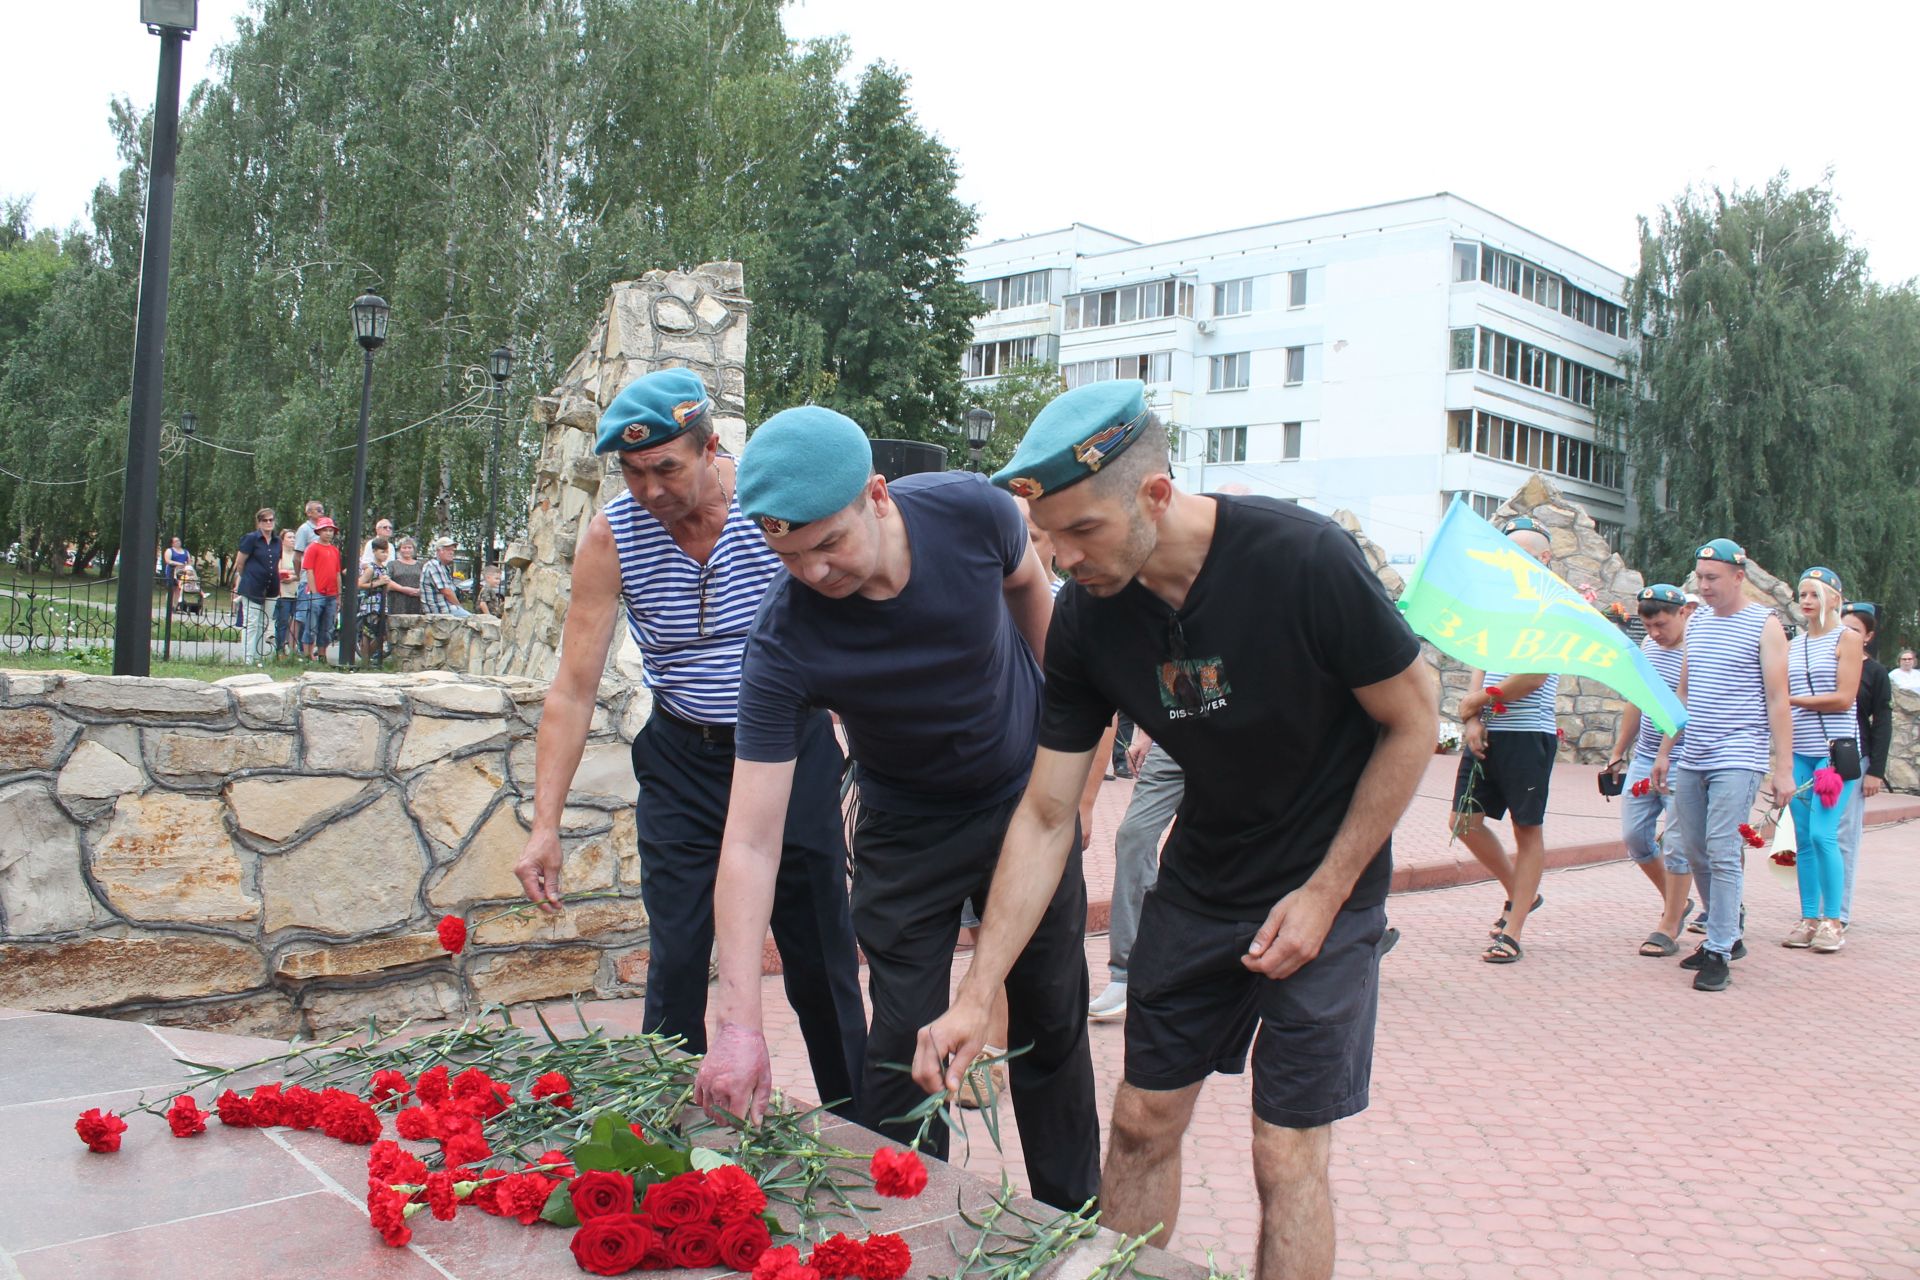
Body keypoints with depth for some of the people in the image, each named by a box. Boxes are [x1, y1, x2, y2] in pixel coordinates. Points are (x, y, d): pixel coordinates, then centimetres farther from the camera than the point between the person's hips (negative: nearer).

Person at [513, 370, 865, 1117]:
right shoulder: (610, 538, -10)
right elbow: (573, 688, -7)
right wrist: (545, 824, -11)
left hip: (791, 746, -1)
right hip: (681, 760, 1)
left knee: (820, 959, 5)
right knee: (675, 962, 2)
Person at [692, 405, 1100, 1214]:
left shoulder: (971, 512, -26)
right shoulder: (782, 645, -31)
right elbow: (750, 842, -32)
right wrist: (738, 1022, -38)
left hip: (1029, 796, 2)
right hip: (908, 832, -2)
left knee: (1052, 1024, 13)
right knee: (905, 1041, -3)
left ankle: (1072, 1216, 32)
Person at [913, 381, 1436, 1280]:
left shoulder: (1304, 562, -26)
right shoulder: (1087, 617, -14)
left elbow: (1412, 721, -12)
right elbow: (1046, 818, -8)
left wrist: (1324, 893, -13)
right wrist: (975, 996, -12)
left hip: (1324, 885, -4)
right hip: (1199, 880, 4)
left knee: (1286, 1155, -2)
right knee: (1141, 1124, 9)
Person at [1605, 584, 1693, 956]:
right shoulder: (1648, 646, 9)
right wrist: (1619, 752, 21)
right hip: (1644, 759, 7)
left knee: (1675, 845, -2)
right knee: (1634, 835, 8)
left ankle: (1668, 930, 7)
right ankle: (1676, 903, 29)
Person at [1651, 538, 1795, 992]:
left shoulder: (1765, 626, -3)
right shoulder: (1697, 622, 14)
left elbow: (1778, 701, -6)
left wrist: (1783, 768, -11)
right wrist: (1665, 751, 17)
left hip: (1737, 760, -6)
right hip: (1690, 761, 6)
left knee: (1723, 855, -11)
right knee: (1695, 854, 9)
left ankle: (1720, 954, -6)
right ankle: (1728, 933, 25)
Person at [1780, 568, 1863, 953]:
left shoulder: (1847, 638, 0)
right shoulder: (1792, 645, 15)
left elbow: (1843, 698, -8)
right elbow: (1780, 697, 10)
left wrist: (1794, 699, -7)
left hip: (1835, 750, -5)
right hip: (1798, 752, 5)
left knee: (1823, 834, -11)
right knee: (1803, 838, 5)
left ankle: (1832, 921, -1)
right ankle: (1809, 920, 12)